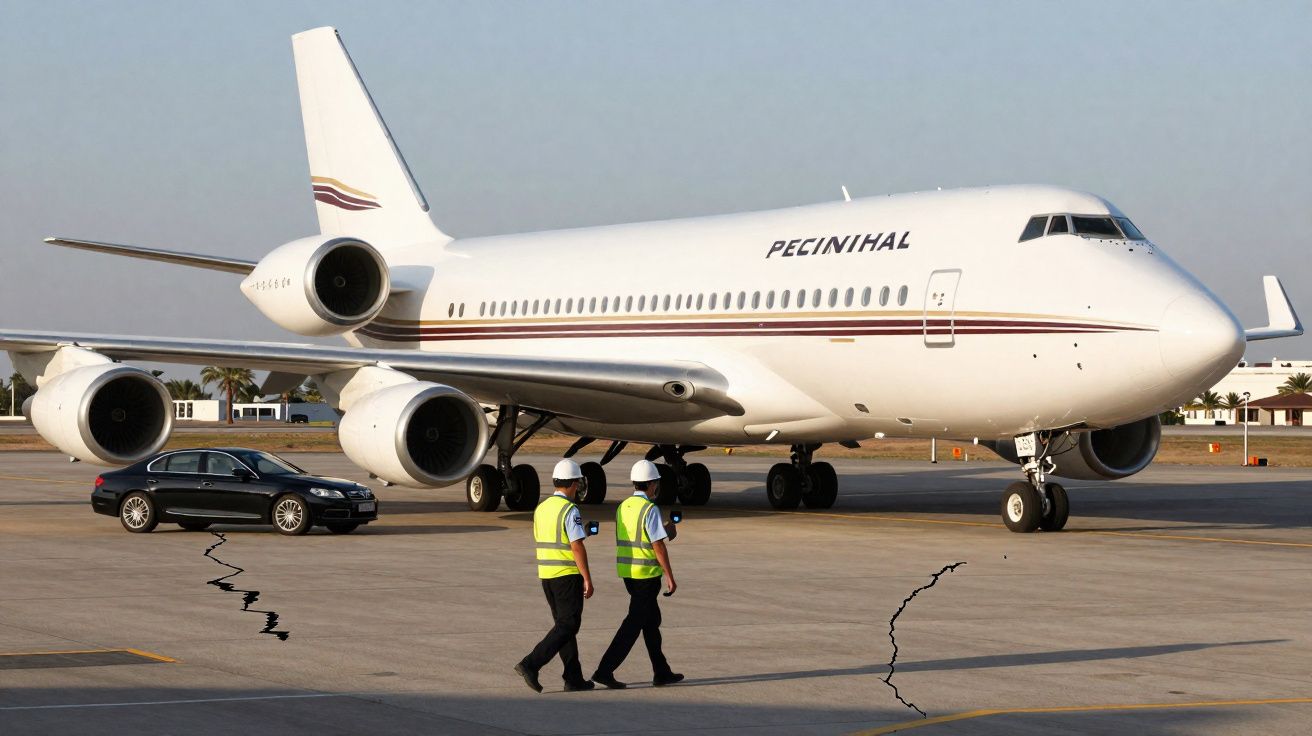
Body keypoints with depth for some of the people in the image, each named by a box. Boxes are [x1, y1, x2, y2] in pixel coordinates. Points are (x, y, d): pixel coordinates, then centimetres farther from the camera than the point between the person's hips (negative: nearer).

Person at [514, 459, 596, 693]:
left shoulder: (541, 508, 9)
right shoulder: (570, 510, -15)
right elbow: (577, 547, -19)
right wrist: (587, 579, -16)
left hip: (546, 574, 8)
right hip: (567, 575, -8)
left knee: (563, 624, 12)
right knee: (567, 626, -4)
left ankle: (574, 678, 12)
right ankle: (531, 664, -15)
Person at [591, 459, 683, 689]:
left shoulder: (623, 507, 8)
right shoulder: (650, 509, -15)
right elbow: (658, 546, -17)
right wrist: (670, 577, -12)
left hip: (627, 572, 8)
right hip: (647, 574, -8)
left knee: (652, 620, 17)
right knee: (634, 623, -5)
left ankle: (661, 672, 22)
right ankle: (605, 669, -11)